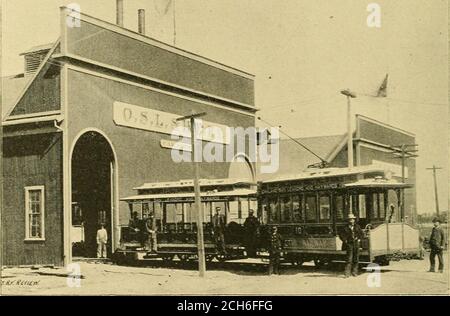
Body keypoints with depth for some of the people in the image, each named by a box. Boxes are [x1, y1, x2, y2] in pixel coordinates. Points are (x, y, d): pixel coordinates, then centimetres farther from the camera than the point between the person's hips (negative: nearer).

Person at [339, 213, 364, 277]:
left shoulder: (357, 227, 7)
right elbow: (341, 235, 1)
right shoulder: (346, 228, 0)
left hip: (356, 244, 3)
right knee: (349, 259, -10)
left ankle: (354, 272, 15)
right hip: (349, 244, -3)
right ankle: (347, 273, -11)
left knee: (356, 259, 6)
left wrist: (359, 239, 4)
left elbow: (362, 234, 14)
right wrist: (345, 241, -4)